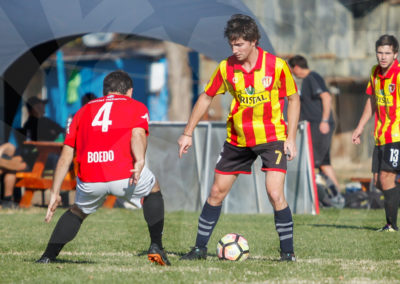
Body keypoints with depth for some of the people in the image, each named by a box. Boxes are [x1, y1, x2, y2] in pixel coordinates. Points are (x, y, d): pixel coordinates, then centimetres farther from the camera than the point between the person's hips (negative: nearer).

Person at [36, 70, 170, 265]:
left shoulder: (84, 111, 27)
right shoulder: (137, 107, 18)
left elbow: (65, 156, 22)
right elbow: (138, 134, -6)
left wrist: (54, 194, 24)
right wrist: (139, 161, -22)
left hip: (89, 179, 2)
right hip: (125, 174, -2)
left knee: (78, 211, 32)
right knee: (154, 191, 30)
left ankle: (47, 257, 20)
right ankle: (156, 247, 19)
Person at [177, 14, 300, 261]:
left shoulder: (276, 65, -14)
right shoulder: (226, 68, -7)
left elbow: (293, 99, -2)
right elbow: (206, 98, 7)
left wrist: (291, 138, -8)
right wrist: (188, 133, 5)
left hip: (272, 137, -3)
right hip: (237, 139, 3)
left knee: (275, 194, -17)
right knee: (217, 192, 6)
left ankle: (288, 252, -5)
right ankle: (200, 248, 19)